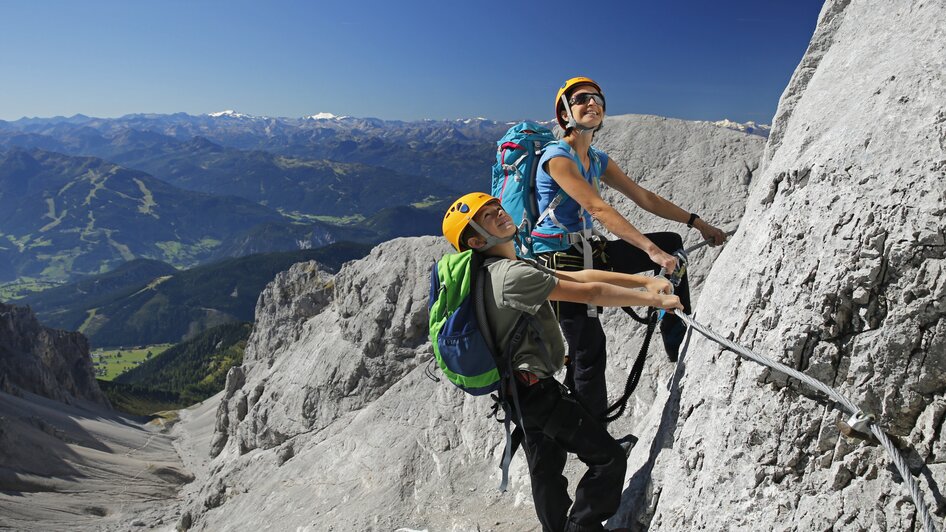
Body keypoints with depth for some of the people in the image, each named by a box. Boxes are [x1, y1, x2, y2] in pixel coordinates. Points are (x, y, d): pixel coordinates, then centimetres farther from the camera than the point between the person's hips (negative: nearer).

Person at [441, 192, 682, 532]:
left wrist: (645, 281, -2)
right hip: (536, 390, -10)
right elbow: (590, 293, -23)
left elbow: (580, 276, 2)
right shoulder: (511, 274, -24)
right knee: (609, 459, -2)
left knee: (547, 471, 23)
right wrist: (652, 300, -13)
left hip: (519, 391, 10)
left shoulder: (506, 268, 8)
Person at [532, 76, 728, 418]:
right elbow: (598, 209, -26)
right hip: (560, 262, -8)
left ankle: (680, 347, 13)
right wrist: (650, 249, -32)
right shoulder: (557, 157, -16)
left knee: (672, 244, 7)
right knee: (589, 351, -9)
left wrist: (697, 223, 9)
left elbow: (643, 197, 12)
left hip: (589, 253, 9)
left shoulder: (598, 161, 10)